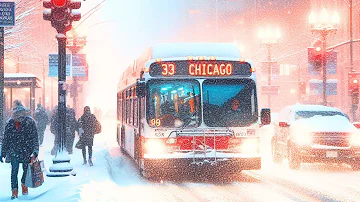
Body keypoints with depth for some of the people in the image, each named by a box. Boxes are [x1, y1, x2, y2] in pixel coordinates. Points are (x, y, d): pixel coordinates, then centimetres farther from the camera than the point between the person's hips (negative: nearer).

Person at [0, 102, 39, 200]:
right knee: (14, 171, -5)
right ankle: (14, 190, 3)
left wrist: (35, 151, -13)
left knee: (26, 169, 7)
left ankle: (24, 185, 33)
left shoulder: (30, 122, -5)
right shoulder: (10, 123, -1)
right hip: (14, 151, 0)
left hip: (27, 151, 0)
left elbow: (35, 138, -3)